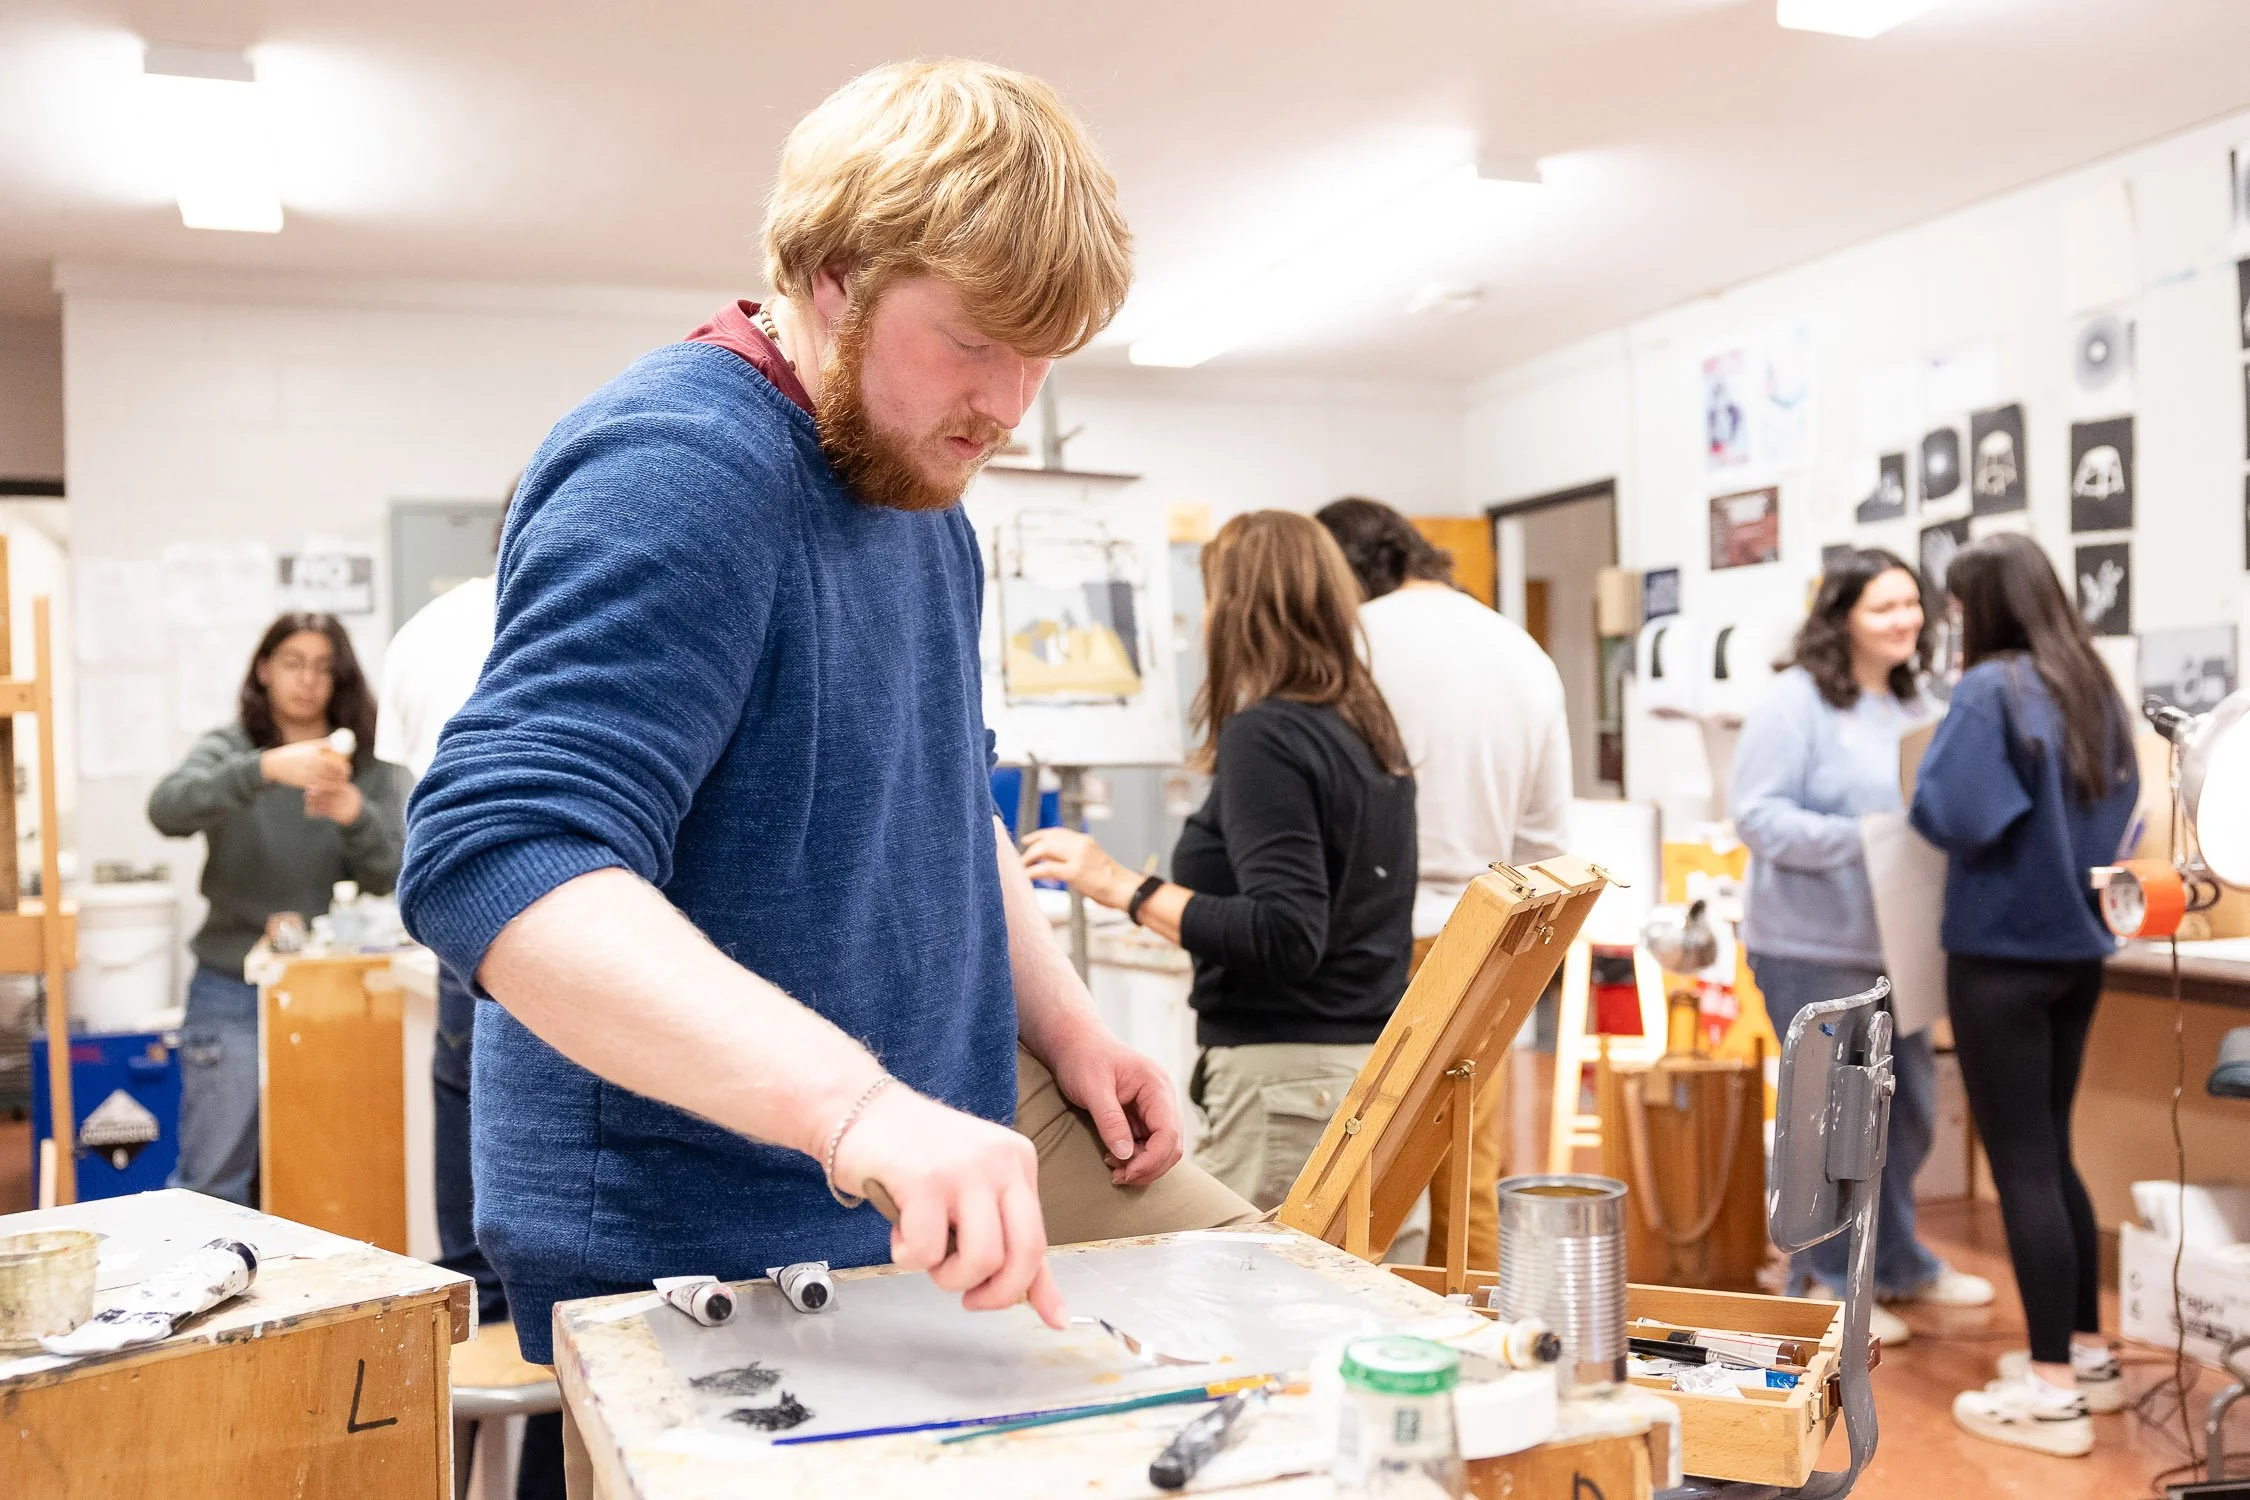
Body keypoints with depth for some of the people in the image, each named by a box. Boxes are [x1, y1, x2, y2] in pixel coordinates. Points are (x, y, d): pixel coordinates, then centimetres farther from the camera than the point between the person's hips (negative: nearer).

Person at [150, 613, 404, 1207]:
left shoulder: (367, 766, 4)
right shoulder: (230, 748, 1)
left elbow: (386, 878, -5)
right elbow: (167, 809, -20)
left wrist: (356, 815, -26)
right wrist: (265, 768, -36)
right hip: (233, 994, -1)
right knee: (214, 1185, 1)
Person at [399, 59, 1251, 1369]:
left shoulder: (918, 490, 8)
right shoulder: (675, 473, -22)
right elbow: (498, 865, -35)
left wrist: (1066, 1026, 10)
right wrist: (858, 1102, -45)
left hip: (951, 1125, 9)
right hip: (709, 1248, -8)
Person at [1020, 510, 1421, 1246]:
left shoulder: (1265, 735, -13)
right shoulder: (1372, 731, 11)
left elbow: (1285, 937, -20)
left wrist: (1124, 887, -16)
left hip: (1291, 1078, -9)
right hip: (1379, 1066, 9)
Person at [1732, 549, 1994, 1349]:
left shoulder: (1919, 703, 9)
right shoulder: (1795, 701, -13)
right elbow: (1759, 816, -18)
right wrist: (1862, 839, -26)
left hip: (1895, 943, 8)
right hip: (1813, 948, -7)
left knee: (1910, 1106, 17)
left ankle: (1897, 1261, 36)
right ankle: (1823, 1282, 17)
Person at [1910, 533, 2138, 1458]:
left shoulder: (1989, 691, -15)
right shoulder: (2093, 690, 8)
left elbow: (1952, 817, -21)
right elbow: (2119, 807, 18)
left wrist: (1929, 780, -2)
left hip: (2001, 953, -7)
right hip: (2077, 947, 8)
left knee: (2020, 1165, -1)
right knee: (2052, 1153, 18)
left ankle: (2054, 1391, 5)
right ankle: (2088, 1354, 27)